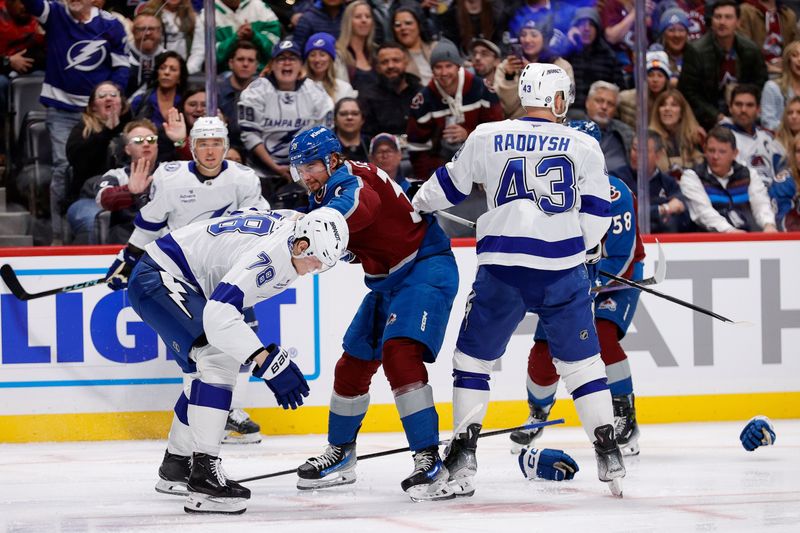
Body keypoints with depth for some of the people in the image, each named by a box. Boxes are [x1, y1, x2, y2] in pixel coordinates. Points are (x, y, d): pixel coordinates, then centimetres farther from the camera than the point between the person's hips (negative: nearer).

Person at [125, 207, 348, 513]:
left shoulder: (290, 223, -2)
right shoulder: (270, 252, -31)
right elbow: (219, 315, -39)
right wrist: (268, 362, -42)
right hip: (157, 278, -11)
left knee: (208, 370, 19)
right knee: (218, 356, -24)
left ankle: (176, 465, 36)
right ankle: (204, 475, -28)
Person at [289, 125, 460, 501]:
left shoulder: (351, 179, -19)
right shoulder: (326, 193, 10)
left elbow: (357, 206, -43)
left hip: (426, 269, -11)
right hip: (388, 281, 11)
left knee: (400, 354, -27)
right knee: (353, 364, 14)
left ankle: (429, 460, -27)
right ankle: (340, 456, 31)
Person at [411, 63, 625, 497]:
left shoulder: (487, 137, 5)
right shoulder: (584, 147, 5)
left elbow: (450, 186, 17)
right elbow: (596, 212, 7)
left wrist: (414, 207, 36)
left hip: (501, 268, 0)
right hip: (563, 271, 0)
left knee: (474, 356, 13)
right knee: (581, 361, 11)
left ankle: (463, 455, 6)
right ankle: (608, 453, 5)